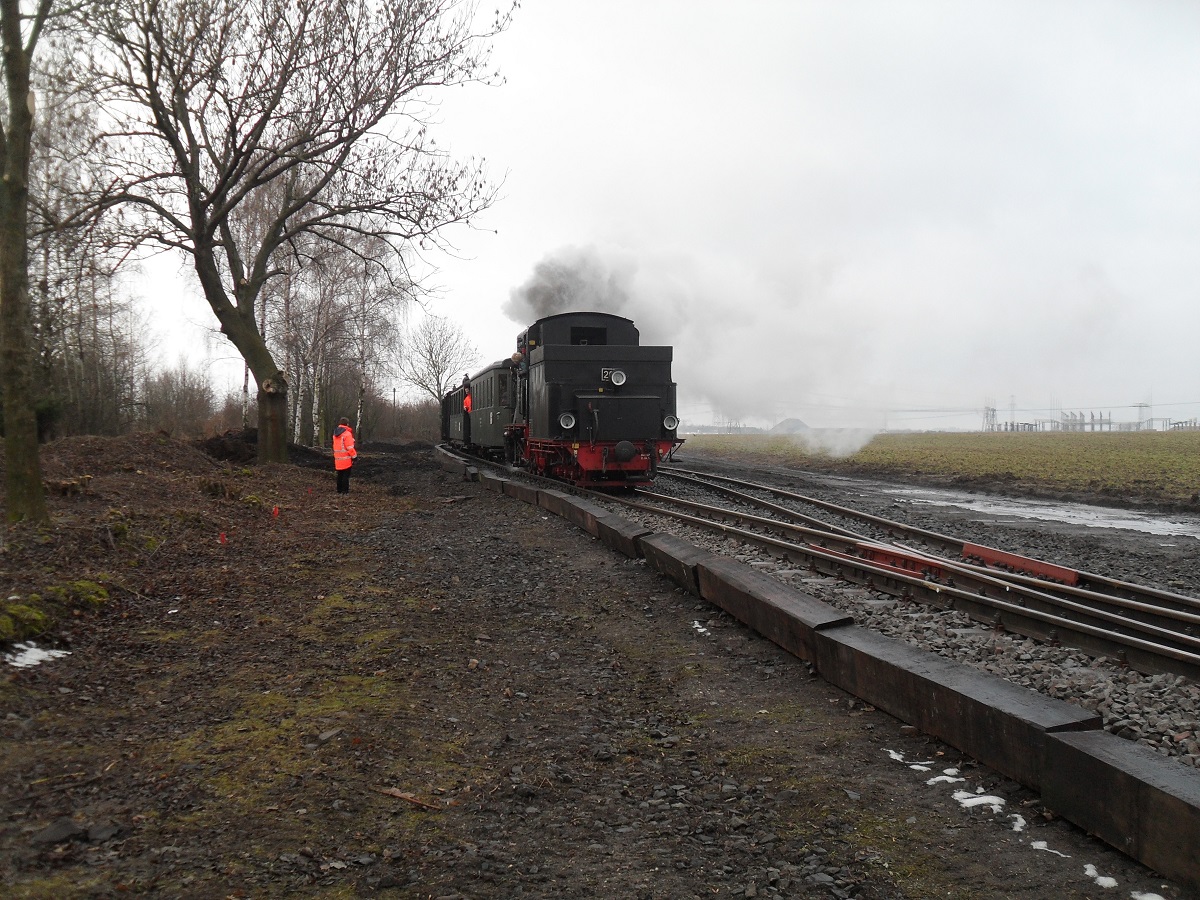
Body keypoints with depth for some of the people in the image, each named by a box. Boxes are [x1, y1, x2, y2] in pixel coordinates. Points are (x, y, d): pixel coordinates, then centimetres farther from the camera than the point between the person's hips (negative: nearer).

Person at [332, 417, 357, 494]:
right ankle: (345, 490, -2)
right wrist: (354, 456, -9)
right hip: (346, 458, -7)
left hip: (338, 459, 8)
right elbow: (350, 447, -17)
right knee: (346, 475, -2)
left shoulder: (335, 434, 11)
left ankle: (339, 489, 20)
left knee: (340, 474, 15)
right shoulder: (347, 434, -16)